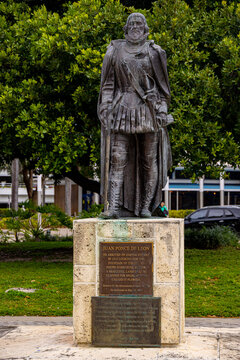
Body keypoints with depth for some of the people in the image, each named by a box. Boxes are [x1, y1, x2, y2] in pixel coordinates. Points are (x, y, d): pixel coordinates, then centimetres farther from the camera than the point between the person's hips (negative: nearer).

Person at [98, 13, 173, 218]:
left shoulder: (154, 52, 9)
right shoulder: (115, 51, 10)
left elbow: (162, 86, 8)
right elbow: (108, 85, 8)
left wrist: (162, 112, -2)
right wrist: (106, 109, -3)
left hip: (148, 111, 0)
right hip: (122, 110, 0)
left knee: (149, 160, 1)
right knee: (117, 159, -8)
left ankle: (146, 206, 7)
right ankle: (114, 207, -12)